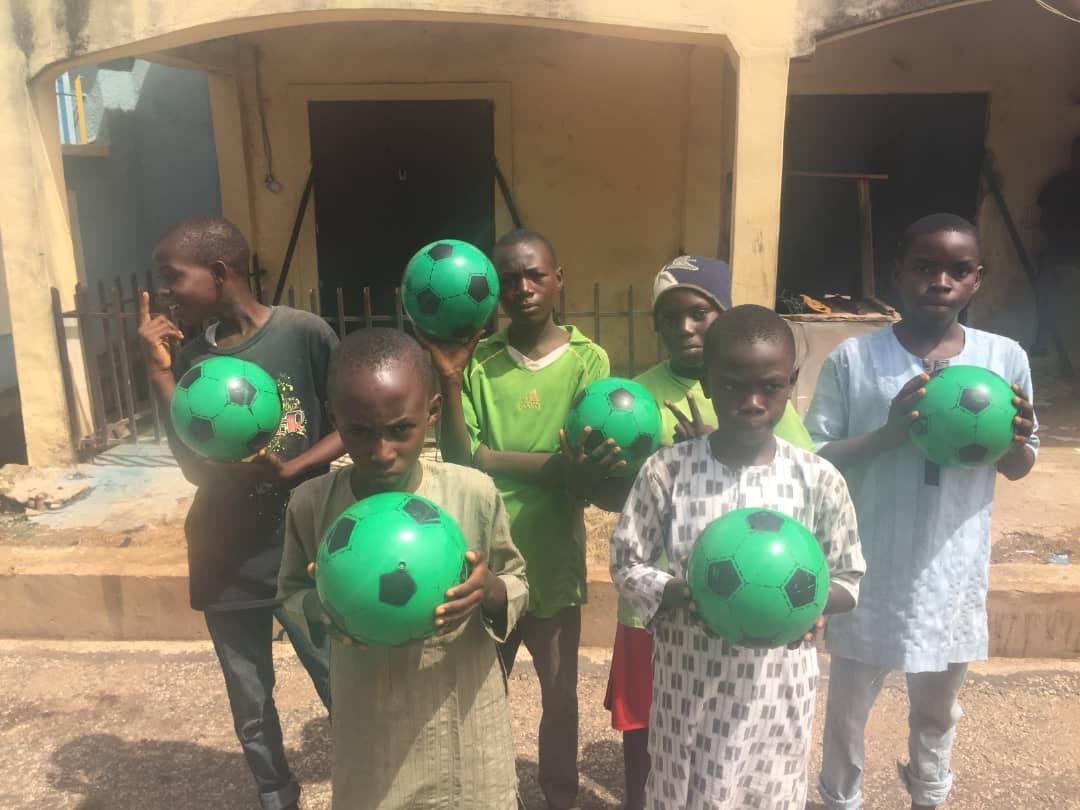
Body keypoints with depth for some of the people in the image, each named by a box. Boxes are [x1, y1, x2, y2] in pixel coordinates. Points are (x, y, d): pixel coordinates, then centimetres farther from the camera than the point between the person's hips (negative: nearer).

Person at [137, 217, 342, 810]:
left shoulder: (304, 334, -12)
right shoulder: (190, 357, 0)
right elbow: (196, 467, -5)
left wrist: (287, 469, -21)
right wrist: (158, 372, -11)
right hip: (226, 559, 4)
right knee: (250, 703, 17)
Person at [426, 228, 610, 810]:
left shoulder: (587, 360, -6)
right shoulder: (477, 361, -2)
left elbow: (582, 474, -12)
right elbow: (457, 462, -9)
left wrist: (491, 458, -15)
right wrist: (449, 379, -18)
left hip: (553, 564, -1)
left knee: (560, 696, 18)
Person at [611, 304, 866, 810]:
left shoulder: (818, 479, -7)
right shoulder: (666, 471, -11)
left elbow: (849, 578, 2)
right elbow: (626, 565, -5)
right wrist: (682, 592, -23)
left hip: (778, 685, 1)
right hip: (689, 682, -1)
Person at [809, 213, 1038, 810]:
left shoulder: (1005, 358, -5)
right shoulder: (852, 359, -12)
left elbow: (1021, 468, 5)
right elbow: (812, 460, -11)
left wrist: (1012, 440, -18)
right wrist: (888, 434, -26)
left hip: (954, 572, 3)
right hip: (869, 573, -2)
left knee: (937, 709, 25)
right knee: (849, 706, 17)